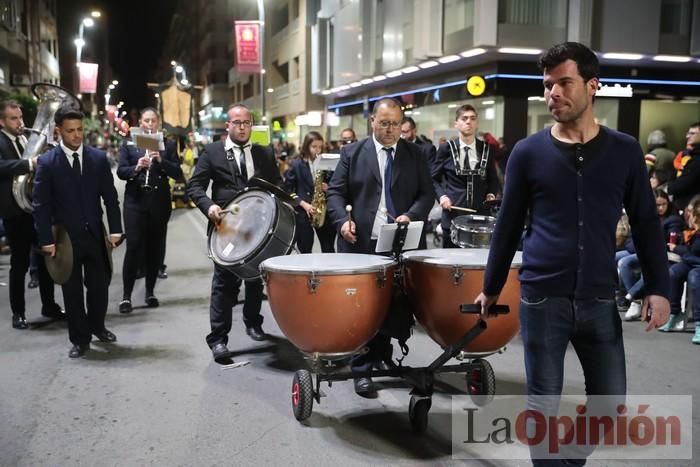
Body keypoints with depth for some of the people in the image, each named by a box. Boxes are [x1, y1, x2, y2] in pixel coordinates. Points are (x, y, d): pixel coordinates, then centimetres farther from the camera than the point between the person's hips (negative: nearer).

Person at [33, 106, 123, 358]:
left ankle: (97, 326, 36)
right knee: (72, 290, 8)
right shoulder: (47, 162, -6)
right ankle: (80, 338, 22)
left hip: (95, 234, 2)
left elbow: (110, 197, 3)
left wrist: (115, 229, -4)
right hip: (66, 237, -2)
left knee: (99, 285, 12)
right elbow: (40, 205, -6)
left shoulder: (98, 157, 0)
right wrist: (46, 239, -11)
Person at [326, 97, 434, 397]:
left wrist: (411, 216, -13)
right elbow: (335, 192, 2)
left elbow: (426, 194, 5)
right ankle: (362, 370, 8)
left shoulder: (415, 155, 9)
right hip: (361, 243, -1)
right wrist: (343, 220, -15)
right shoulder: (353, 153, 5)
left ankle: (383, 357, 25)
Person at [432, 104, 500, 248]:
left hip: (480, 214, 2)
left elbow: (493, 178, 16)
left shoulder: (487, 150, 6)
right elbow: (434, 178, 6)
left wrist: (491, 194, -3)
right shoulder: (446, 149, 1)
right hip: (453, 214, -1)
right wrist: (441, 195, -10)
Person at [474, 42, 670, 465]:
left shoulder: (625, 151, 2)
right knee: (543, 404, 6)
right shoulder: (528, 153, -2)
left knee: (611, 402, 9)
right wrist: (491, 288, 9)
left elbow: (647, 224, 6)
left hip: (599, 299, 2)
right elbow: (509, 226, 4)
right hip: (542, 297, -2)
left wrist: (658, 288, -1)